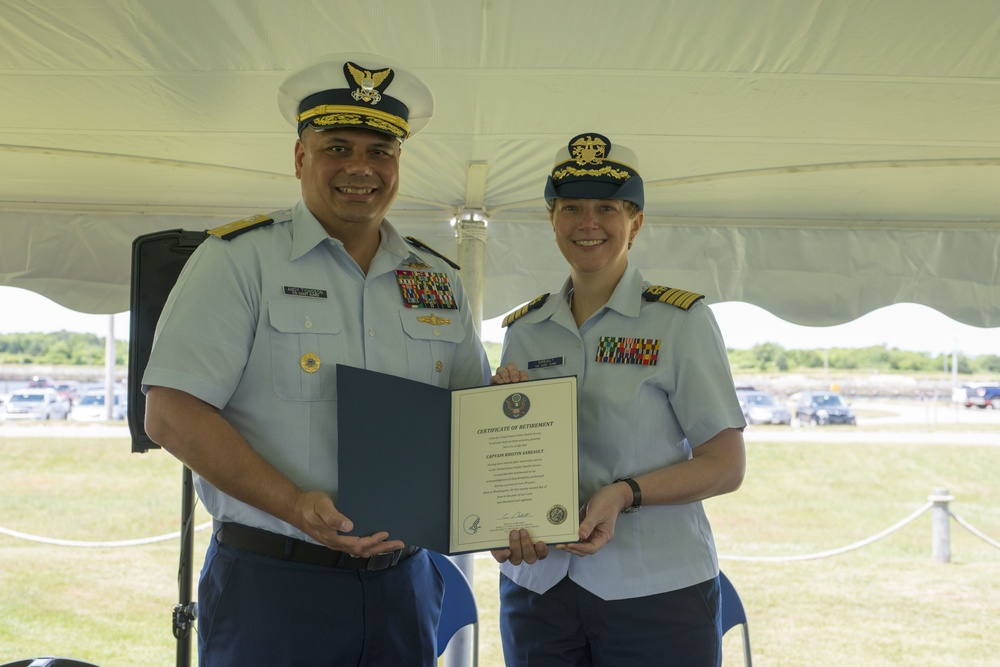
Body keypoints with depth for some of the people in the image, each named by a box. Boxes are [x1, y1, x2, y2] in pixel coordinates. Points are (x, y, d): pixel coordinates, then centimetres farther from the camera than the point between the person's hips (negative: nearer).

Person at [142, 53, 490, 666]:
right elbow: (172, 413, -12)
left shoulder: (440, 280, 11)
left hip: (403, 584, 5)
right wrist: (295, 506, -22)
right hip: (271, 585, -4)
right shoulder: (240, 259, -4)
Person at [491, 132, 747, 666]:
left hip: (656, 594, -3)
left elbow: (726, 465, -6)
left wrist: (625, 494, -20)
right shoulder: (524, 330, 8)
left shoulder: (679, 320, -4)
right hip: (536, 588, 4)